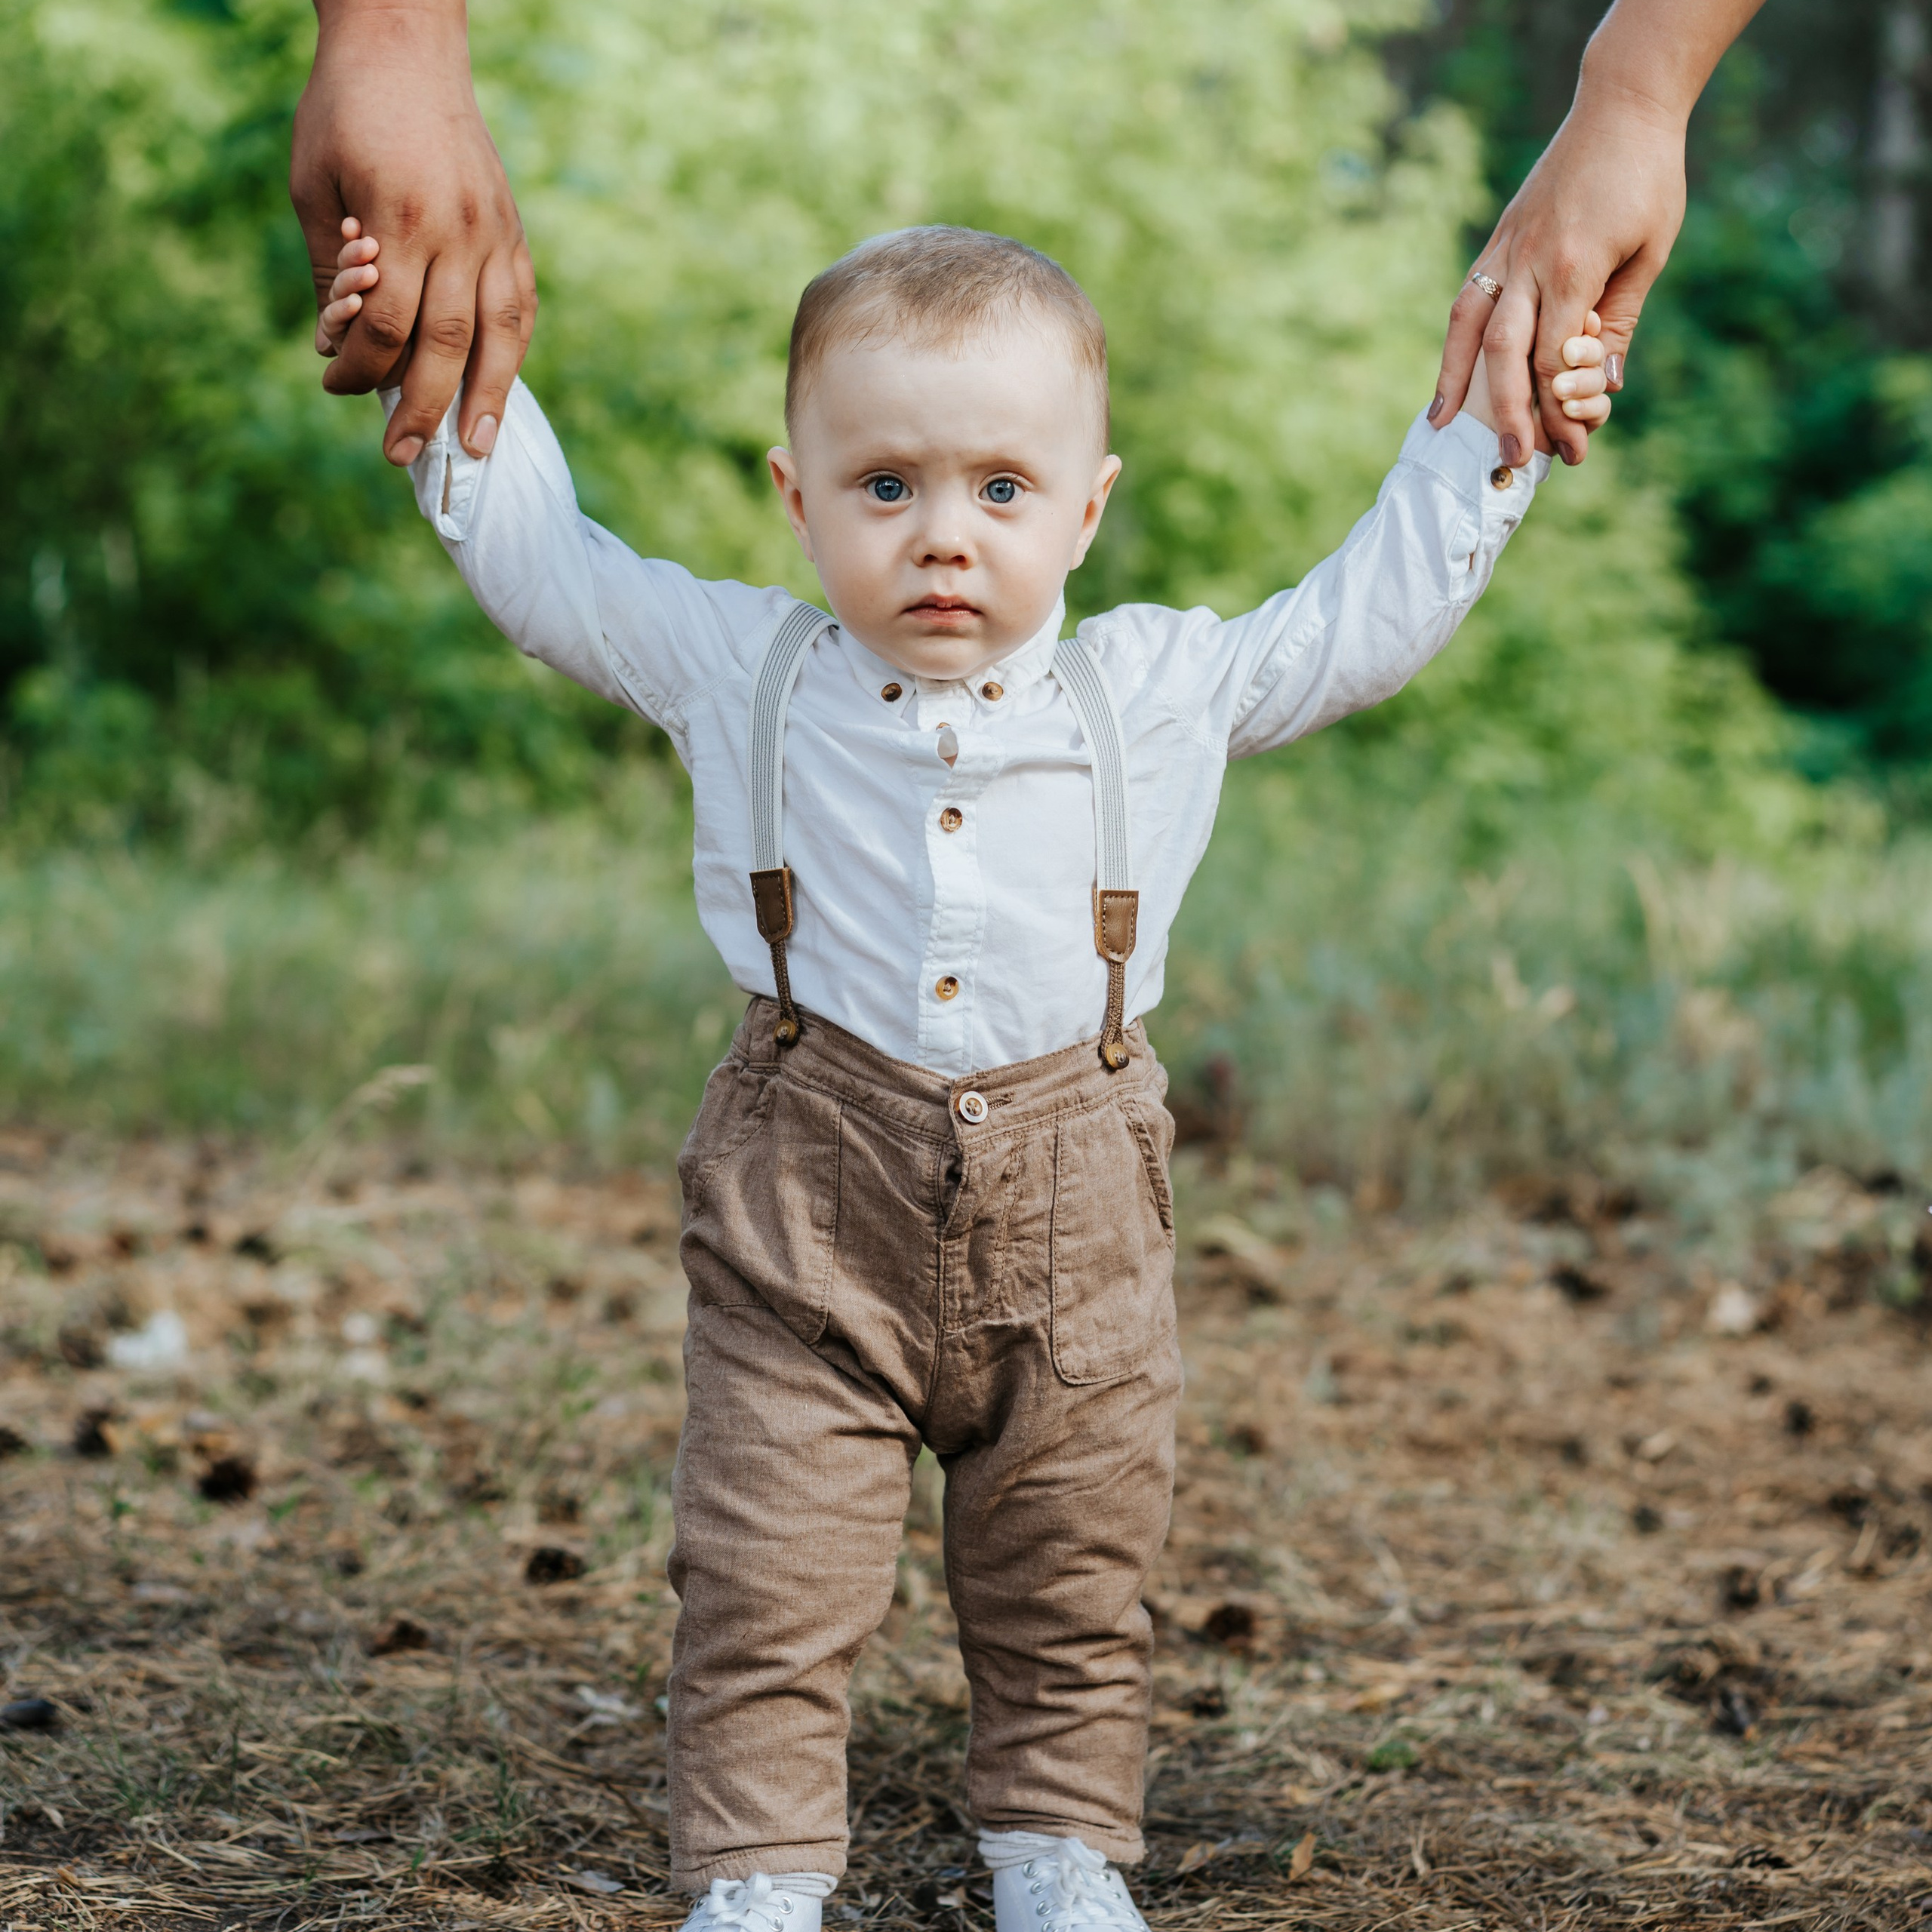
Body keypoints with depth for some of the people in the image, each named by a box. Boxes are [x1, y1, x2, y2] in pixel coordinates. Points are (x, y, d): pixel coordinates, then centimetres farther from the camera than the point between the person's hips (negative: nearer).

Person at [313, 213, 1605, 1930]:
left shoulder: (1157, 690, 1)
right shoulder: (741, 671, 0)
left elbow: (1369, 619, 10)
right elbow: (545, 561, 7)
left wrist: (1482, 440, 6)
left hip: (1073, 1209, 2)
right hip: (808, 1207, -1)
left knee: (1071, 1582, 14)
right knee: (770, 1578, -1)